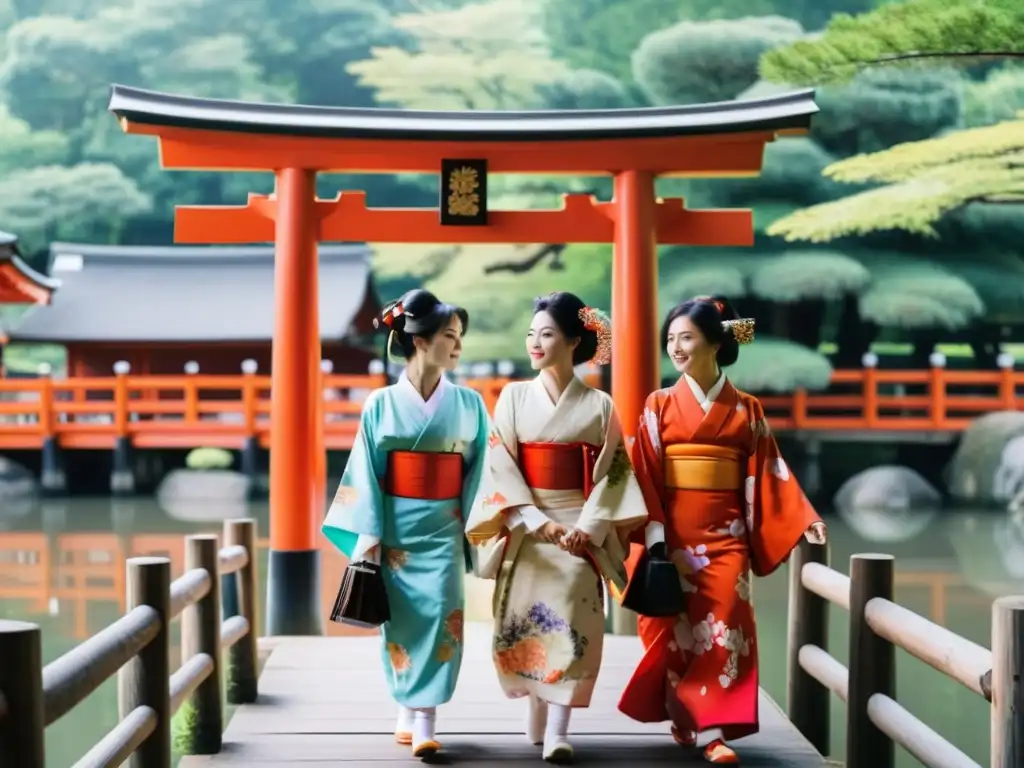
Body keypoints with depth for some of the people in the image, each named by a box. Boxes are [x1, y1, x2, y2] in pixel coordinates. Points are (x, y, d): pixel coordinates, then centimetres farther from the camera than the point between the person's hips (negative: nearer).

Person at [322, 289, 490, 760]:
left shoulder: (468, 404, 3)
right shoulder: (381, 404, -1)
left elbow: (479, 471, 4)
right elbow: (367, 474, -1)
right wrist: (369, 535, -6)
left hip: (443, 527, 0)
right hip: (395, 526, 0)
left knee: (440, 616, -9)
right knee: (402, 619, 4)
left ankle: (425, 724, -8)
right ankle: (406, 714, 18)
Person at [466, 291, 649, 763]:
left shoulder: (599, 405, 3)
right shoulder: (514, 397, 4)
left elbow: (611, 473, -1)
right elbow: (500, 466, -3)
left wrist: (587, 528, -15)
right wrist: (538, 522, -14)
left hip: (579, 528, -1)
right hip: (526, 528, 1)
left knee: (569, 621, -11)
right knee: (527, 619, 2)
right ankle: (536, 715, 18)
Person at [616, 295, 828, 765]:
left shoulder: (745, 409, 5)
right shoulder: (659, 406, 2)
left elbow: (769, 472, 5)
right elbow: (645, 476, -3)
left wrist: (804, 519, -3)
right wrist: (654, 535, -11)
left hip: (725, 534, 0)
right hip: (675, 532, 0)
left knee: (721, 624, -8)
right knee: (676, 627, 2)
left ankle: (713, 729, -8)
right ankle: (684, 720, 13)